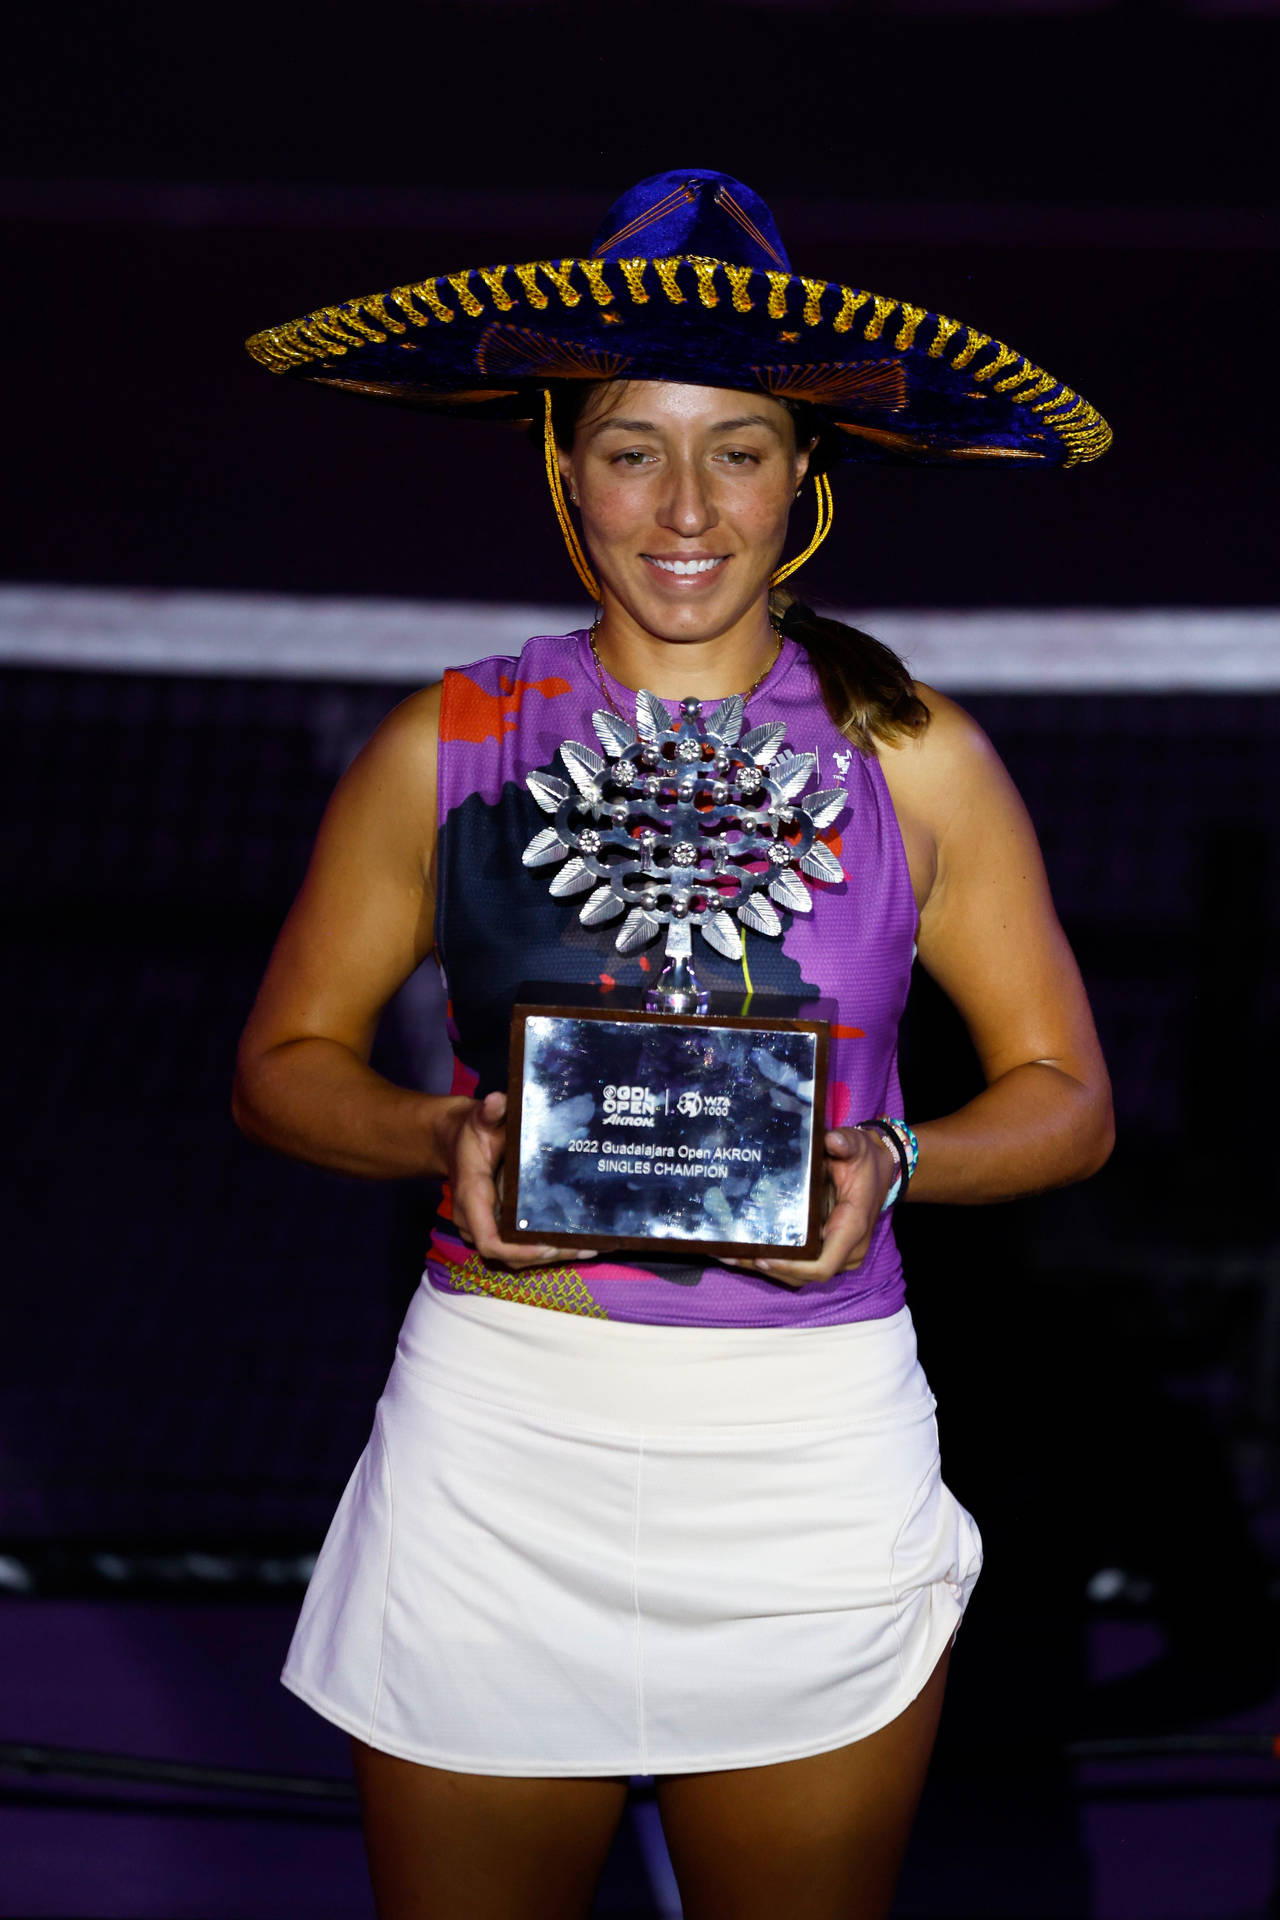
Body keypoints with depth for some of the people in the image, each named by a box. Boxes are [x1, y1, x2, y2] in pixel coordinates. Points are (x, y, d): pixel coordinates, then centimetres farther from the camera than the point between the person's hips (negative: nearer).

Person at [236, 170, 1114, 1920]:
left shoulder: (912, 760, 2)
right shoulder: (451, 746, 3)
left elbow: (1065, 1099, 7)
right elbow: (287, 1060, 9)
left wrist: (889, 1168, -13)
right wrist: (445, 1144, -11)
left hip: (816, 1449, 0)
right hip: (498, 1447, 0)